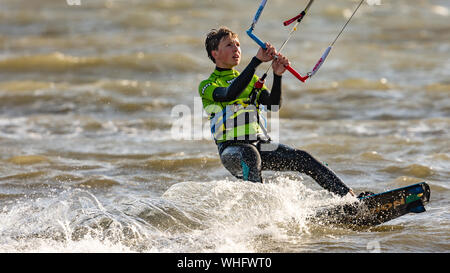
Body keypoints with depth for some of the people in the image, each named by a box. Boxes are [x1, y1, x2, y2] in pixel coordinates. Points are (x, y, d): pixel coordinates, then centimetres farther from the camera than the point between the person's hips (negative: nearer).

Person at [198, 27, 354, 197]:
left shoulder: (251, 79, 21)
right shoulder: (207, 85, 3)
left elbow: (273, 105, 5)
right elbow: (229, 94, -21)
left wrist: (277, 75, -12)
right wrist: (257, 61, -24)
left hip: (261, 145, 5)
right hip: (231, 149, -5)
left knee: (302, 159, -12)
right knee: (251, 155, -38)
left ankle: (348, 197, -10)